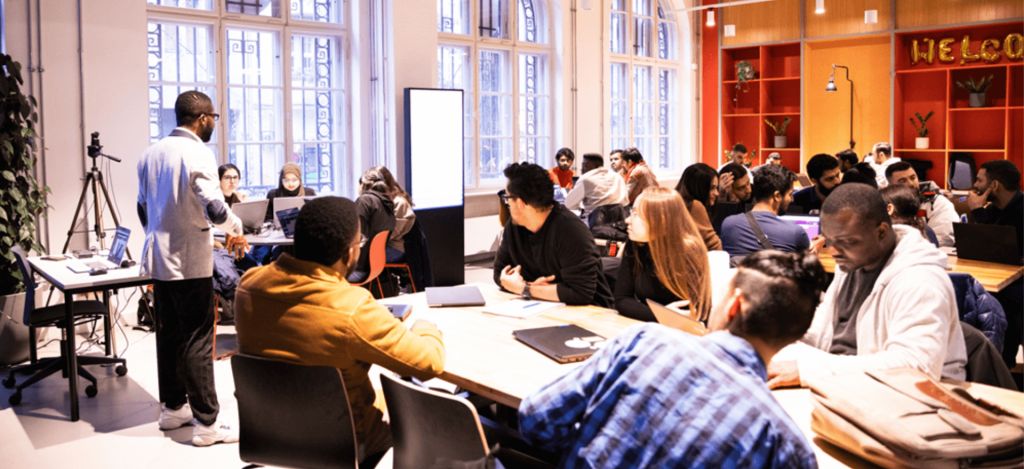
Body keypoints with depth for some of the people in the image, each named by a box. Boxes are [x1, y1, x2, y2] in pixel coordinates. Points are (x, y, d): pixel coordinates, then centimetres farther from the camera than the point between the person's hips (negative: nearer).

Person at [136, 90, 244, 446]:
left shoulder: (151, 153, 10)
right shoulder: (197, 153, -15)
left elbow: (143, 207, 17)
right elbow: (214, 208, -22)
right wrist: (235, 228, -3)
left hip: (158, 258, 8)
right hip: (190, 261, -8)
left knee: (168, 334, 15)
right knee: (197, 341, -4)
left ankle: (172, 408, 25)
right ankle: (206, 423, 0)